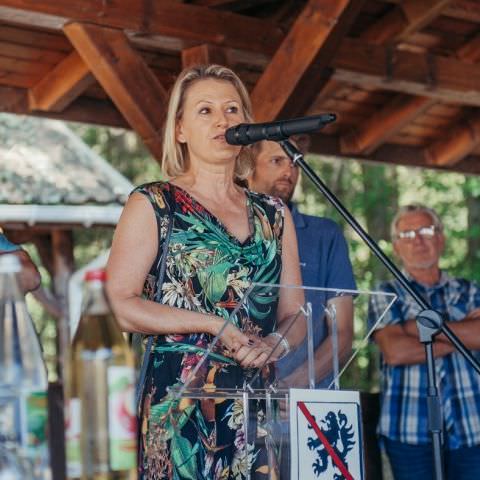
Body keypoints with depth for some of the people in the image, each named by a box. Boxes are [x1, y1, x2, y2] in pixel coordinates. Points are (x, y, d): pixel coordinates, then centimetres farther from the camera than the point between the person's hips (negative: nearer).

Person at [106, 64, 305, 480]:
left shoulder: (273, 215, 16)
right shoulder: (152, 205, 3)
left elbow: (295, 313, 13)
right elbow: (122, 305, -6)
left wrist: (275, 343, -9)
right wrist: (214, 325, -12)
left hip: (258, 399, 4)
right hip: (180, 399, -4)